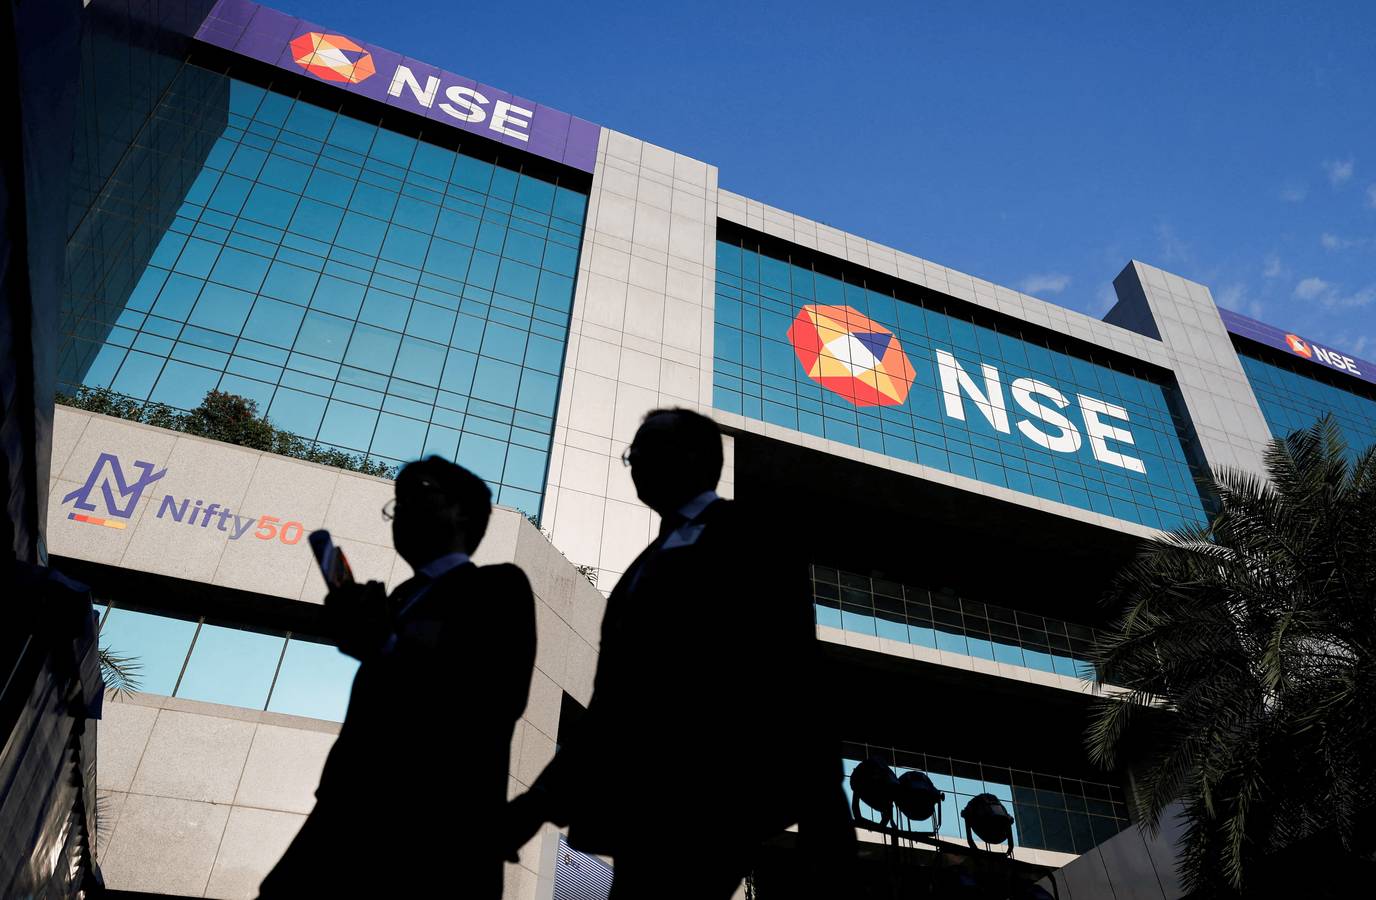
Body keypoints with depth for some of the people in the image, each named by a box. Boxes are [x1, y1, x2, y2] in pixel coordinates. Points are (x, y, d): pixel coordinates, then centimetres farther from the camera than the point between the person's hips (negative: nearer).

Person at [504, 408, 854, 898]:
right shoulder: (649, 563, 23)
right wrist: (542, 798, 13)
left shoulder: (750, 540, 1)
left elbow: (787, 682, -7)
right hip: (643, 808, 7)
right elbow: (618, 692, 18)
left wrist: (821, 816, -11)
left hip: (704, 805, -7)